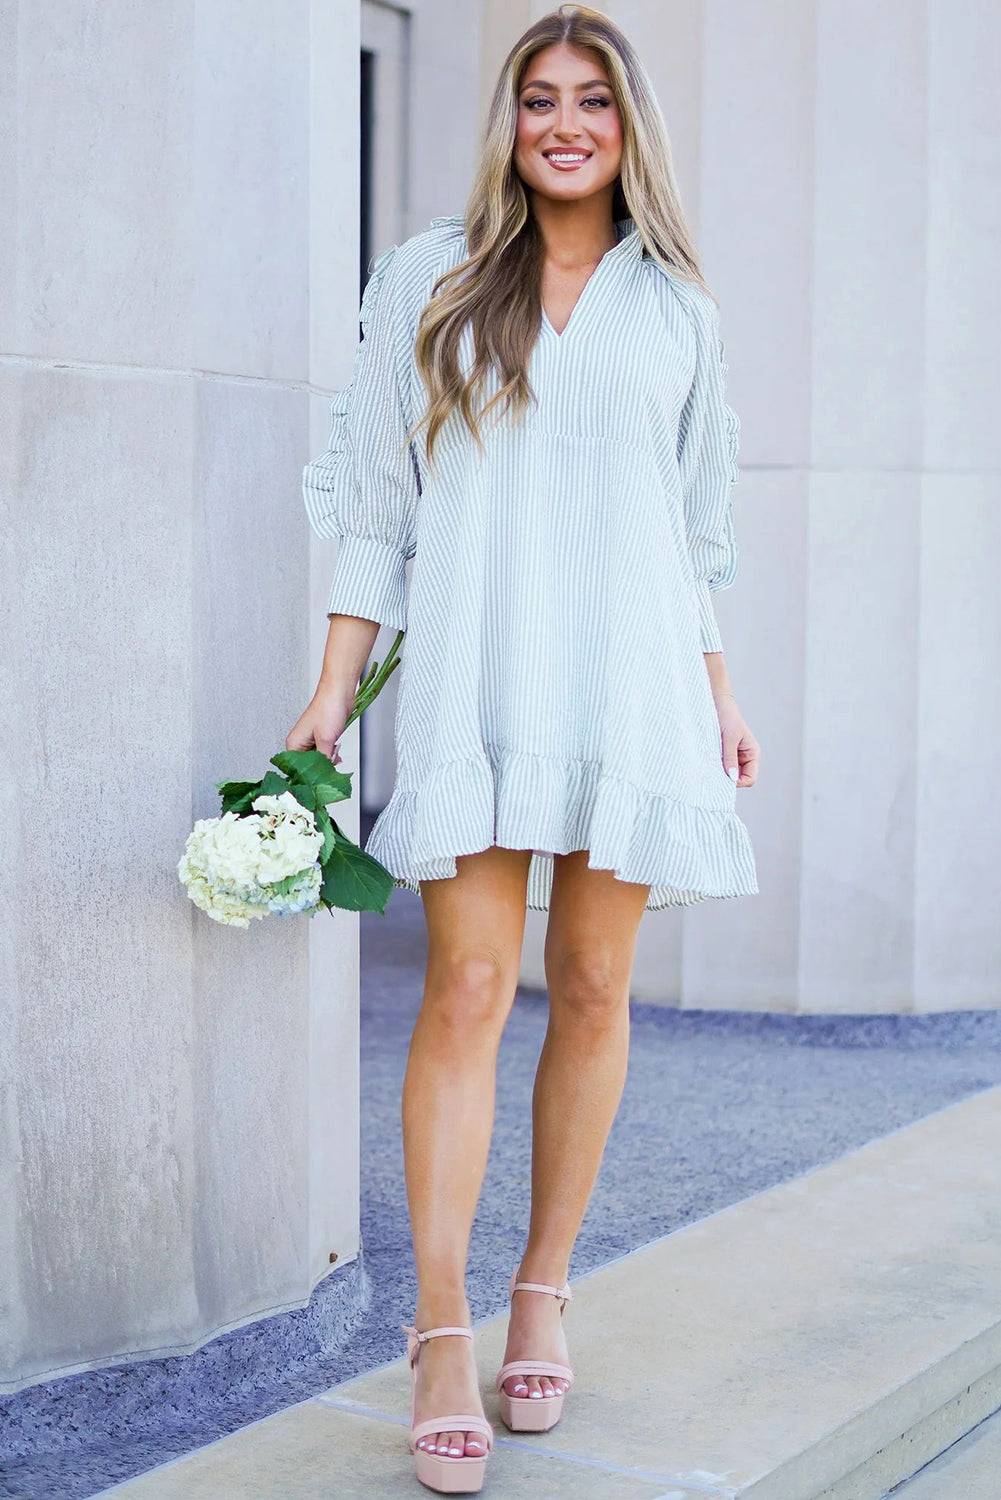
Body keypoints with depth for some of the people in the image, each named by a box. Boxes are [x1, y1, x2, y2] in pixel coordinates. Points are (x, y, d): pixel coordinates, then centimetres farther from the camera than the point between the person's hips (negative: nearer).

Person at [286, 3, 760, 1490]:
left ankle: (544, 1295, 18)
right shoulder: (429, 278, 9)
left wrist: (721, 695, 13)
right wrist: (335, 686, 0)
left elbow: (700, 521, 17)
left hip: (631, 675, 2)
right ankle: (441, 1335, -5)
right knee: (468, 988, -10)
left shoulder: (674, 304, 14)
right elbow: (374, 498, 7)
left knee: (593, 988, 4)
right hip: (478, 671, -2)